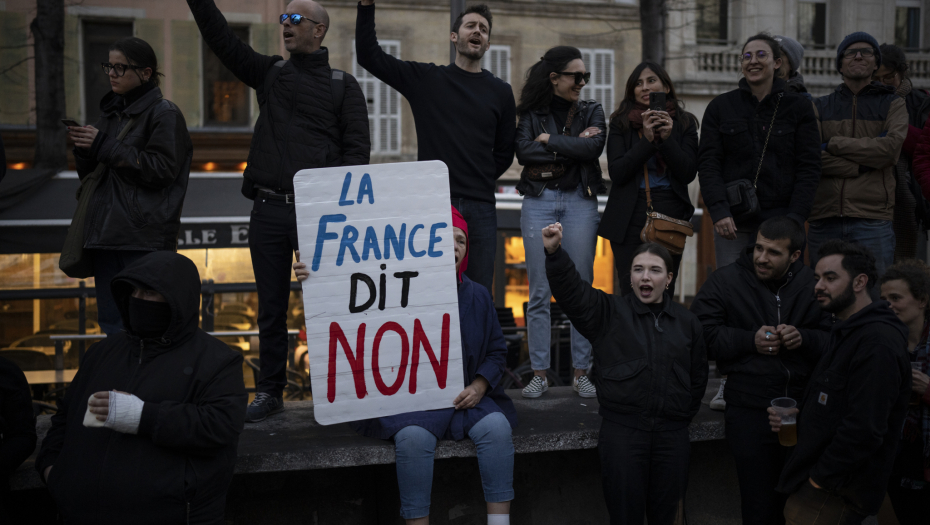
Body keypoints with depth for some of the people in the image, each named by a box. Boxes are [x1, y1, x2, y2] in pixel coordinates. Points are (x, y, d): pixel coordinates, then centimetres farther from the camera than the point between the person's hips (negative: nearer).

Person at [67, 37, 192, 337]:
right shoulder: (110, 112, 19)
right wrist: (84, 151, -2)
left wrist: (104, 146, -13)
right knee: (111, 323, 11)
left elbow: (162, 169, -15)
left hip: (144, 238, -8)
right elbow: (89, 175, 21)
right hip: (106, 232, 8)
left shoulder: (164, 114, -3)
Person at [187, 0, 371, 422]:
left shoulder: (343, 85, 6)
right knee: (271, 307, 8)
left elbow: (357, 148, 0)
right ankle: (270, 391, 18)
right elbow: (220, 37, 9)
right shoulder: (269, 74, 16)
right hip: (268, 209, 3)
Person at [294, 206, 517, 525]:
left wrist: (479, 386, 0)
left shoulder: (477, 296, 14)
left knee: (497, 426, -25)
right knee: (413, 437, -34)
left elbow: (497, 351, 18)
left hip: (467, 396, 3)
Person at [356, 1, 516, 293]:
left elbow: (504, 153, 15)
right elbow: (368, 56, 5)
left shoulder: (500, 92, 10)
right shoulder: (425, 79, 8)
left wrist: (478, 183, 8)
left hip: (480, 207, 1)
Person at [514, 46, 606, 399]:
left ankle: (581, 372, 9)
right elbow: (524, 152, -11)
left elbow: (594, 146, -10)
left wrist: (549, 140, -7)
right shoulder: (531, 113, 7)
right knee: (539, 292, 0)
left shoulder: (591, 111, 10)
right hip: (539, 201, -1)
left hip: (580, 201, 1)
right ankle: (539, 373, 7)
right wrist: (571, 147, -10)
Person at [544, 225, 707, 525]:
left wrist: (684, 415, 12)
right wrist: (554, 253, -30)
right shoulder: (609, 312, 3)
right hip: (622, 429, -2)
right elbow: (571, 290, -13)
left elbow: (698, 377, 19)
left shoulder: (687, 322, 11)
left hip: (672, 433, 3)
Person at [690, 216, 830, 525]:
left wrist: (804, 338, -14)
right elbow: (701, 335, -5)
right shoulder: (725, 281, 0)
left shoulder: (812, 285, 3)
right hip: (750, 410, -2)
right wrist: (750, 341, -13)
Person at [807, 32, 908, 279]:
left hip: (872, 220, -1)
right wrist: (862, 164, -10)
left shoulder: (893, 104, 12)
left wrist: (833, 144, -4)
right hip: (824, 219, 2)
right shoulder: (820, 107, 13)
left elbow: (889, 148, -8)